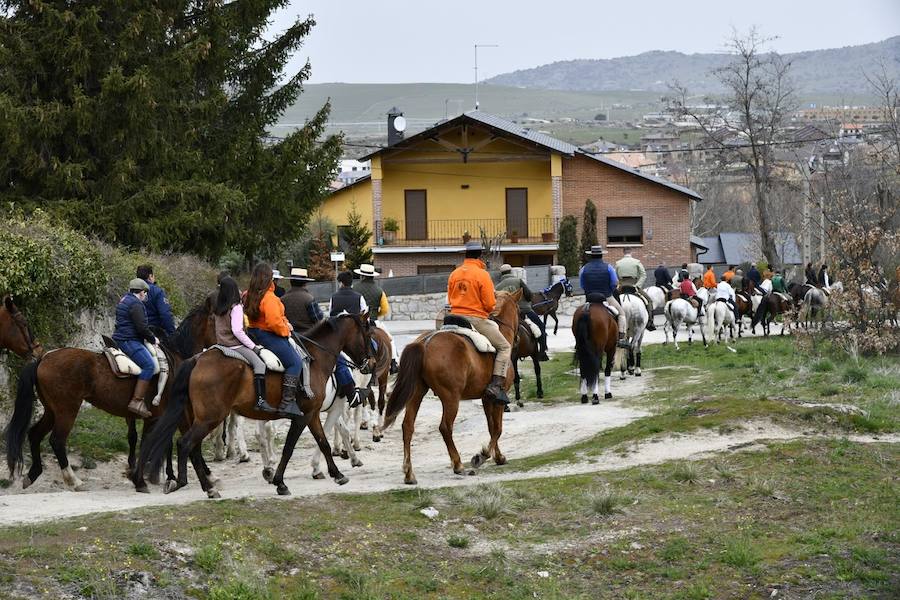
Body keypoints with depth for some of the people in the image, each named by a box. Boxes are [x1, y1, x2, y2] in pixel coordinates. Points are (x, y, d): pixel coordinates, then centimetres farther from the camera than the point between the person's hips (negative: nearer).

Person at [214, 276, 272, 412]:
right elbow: (237, 330, -21)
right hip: (235, 345, -9)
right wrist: (254, 347, -15)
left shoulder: (218, 307, 8)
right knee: (259, 364, -20)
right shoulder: (236, 307, -14)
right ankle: (260, 401, -35)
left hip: (222, 343, 9)